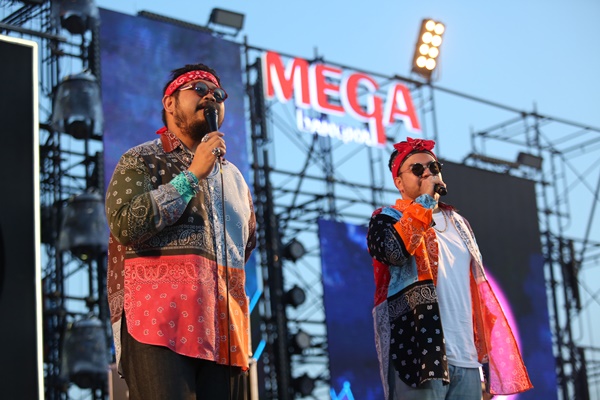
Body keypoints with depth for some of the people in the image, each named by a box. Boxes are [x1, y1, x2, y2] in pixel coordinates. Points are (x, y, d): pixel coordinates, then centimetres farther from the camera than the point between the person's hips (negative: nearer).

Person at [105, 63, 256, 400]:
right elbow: (125, 225, -11)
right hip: (161, 322, -6)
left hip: (224, 330, 6)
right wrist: (192, 174, -7)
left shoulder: (233, 176, 23)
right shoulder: (142, 160, 7)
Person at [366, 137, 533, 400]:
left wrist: (486, 351, 15)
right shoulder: (387, 219, 4)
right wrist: (425, 199, -9)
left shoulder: (458, 223, 21)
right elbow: (393, 252, -21)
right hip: (418, 353, -6)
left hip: (466, 357, 6)